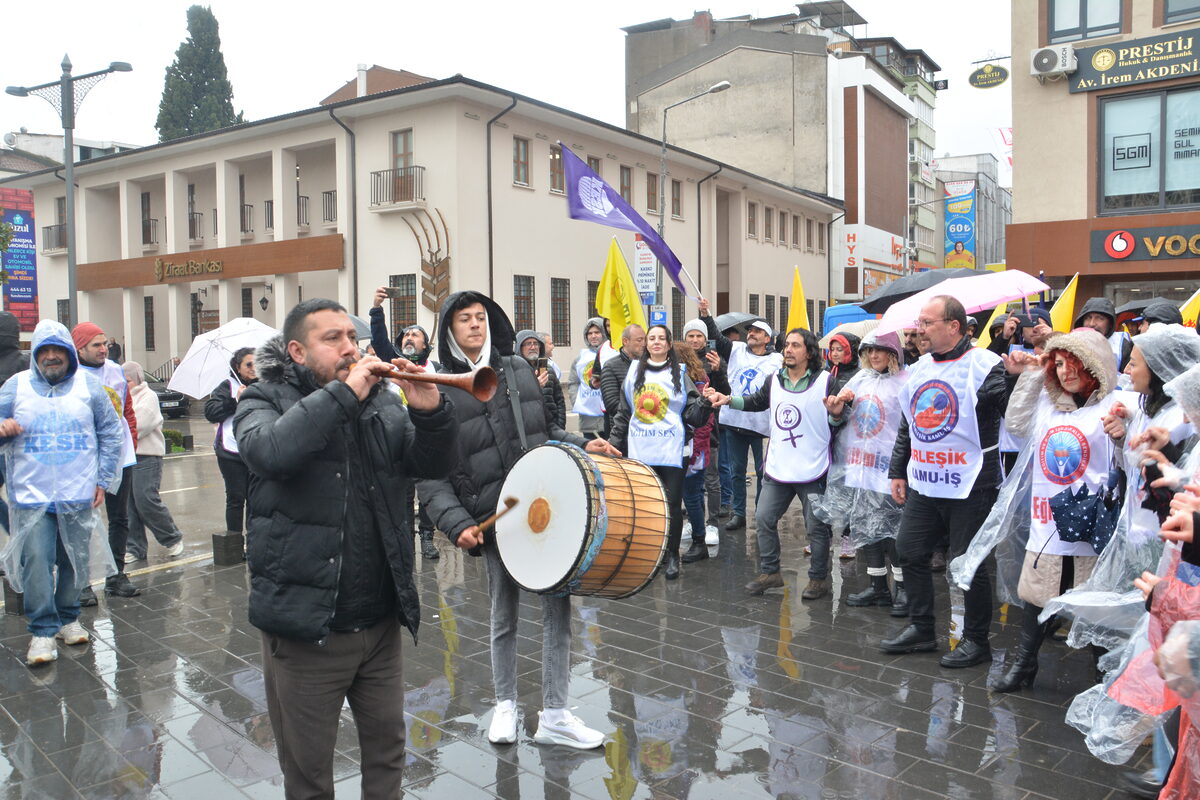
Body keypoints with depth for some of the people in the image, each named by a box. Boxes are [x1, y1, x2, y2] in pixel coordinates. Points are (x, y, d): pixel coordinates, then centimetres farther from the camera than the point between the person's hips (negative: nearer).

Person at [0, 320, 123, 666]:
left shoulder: (89, 385, 3)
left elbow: (112, 432, 7)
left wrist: (102, 480, 2)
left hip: (79, 496, 1)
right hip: (31, 497, -1)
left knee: (76, 561, 10)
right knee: (36, 562, -6)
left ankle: (68, 618, 27)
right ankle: (43, 630, 4)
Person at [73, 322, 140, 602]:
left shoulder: (116, 372, 8)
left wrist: (132, 444, 12)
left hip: (121, 458, 5)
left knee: (120, 518, 12)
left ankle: (116, 577, 23)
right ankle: (82, 583, 12)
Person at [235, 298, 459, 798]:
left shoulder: (383, 403, 7)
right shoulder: (265, 400, -4)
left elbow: (434, 466, 0)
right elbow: (271, 451, -27)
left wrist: (430, 412, -17)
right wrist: (345, 392, -25)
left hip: (381, 622, 4)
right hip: (305, 625, -3)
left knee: (387, 749, 19)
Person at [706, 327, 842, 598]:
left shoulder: (825, 381, -10)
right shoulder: (774, 380, 5)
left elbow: (839, 421, -6)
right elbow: (756, 402, 22)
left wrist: (836, 414, -29)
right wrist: (728, 400, 9)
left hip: (812, 471, -5)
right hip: (777, 469, 5)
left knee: (816, 527, 5)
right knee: (764, 518, 9)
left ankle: (819, 578, 23)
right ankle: (769, 573, 25)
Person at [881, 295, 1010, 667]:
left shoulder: (984, 365, -11)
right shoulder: (919, 368, 10)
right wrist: (898, 472, 18)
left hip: (969, 486, -7)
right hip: (923, 483, 7)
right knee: (910, 552, 11)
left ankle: (976, 640, 21)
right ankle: (921, 629, 27)